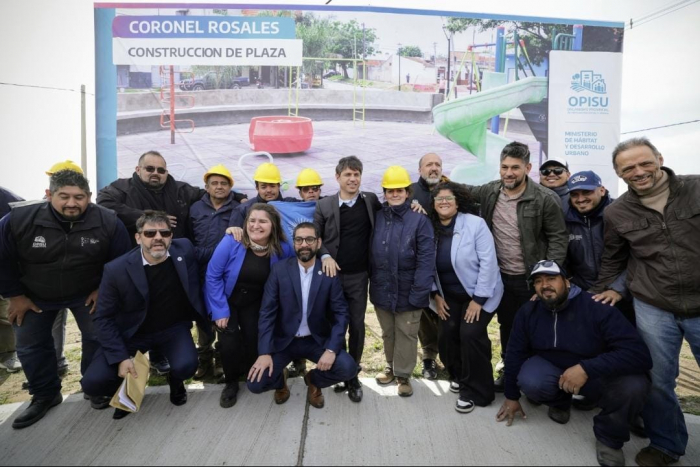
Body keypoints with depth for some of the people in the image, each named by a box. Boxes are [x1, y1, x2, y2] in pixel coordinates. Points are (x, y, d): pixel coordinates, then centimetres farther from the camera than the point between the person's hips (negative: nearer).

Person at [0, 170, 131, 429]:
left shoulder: (108, 222, -25)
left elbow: (121, 262, -9)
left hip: (87, 293, -1)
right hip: (34, 295, 1)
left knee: (98, 338, 0)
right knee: (30, 346, 8)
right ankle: (45, 395, 28)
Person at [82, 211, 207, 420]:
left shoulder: (185, 249, -15)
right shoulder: (117, 270, -20)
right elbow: (104, 318, -11)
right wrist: (121, 358, -18)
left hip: (174, 328, 1)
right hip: (132, 332, 0)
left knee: (185, 367, -27)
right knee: (93, 383, -16)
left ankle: (175, 381, 13)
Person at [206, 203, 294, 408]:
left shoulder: (282, 250, -17)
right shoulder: (231, 242, -24)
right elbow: (213, 276, -17)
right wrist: (220, 310, -17)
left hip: (254, 304, 2)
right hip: (226, 301, -1)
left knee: (254, 343, -7)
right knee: (230, 343, -15)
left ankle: (250, 375, 30)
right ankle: (231, 383, 16)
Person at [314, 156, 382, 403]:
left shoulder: (370, 200, 4)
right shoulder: (324, 205, 1)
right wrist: (325, 256, -14)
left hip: (358, 276, 0)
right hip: (333, 274, 0)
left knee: (357, 325, 7)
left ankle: (353, 375, 22)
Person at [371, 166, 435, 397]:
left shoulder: (419, 219, -10)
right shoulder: (377, 217, 2)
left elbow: (426, 258, -14)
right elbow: (371, 253, 5)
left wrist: (419, 291, -18)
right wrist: (371, 282, 2)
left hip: (407, 290, -4)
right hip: (381, 289, 4)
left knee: (406, 334, 10)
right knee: (387, 333, 19)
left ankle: (403, 374, 27)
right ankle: (391, 367, 39)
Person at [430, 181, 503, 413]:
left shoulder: (475, 224, -17)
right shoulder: (431, 228, -3)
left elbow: (488, 262, -19)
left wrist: (478, 299, -19)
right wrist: (436, 295, -1)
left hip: (479, 294, -4)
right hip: (449, 296, 5)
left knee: (470, 335, -15)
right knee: (447, 336, -3)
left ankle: (475, 391, 6)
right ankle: (459, 375, 28)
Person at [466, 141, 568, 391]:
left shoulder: (545, 199, -15)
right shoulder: (490, 191, -2)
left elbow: (558, 238, -11)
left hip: (531, 278, -4)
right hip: (501, 276, 4)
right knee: (507, 327, 19)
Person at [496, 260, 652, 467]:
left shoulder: (596, 307, -25)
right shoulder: (528, 312, -13)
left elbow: (639, 354, -31)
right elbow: (515, 354, -1)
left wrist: (586, 369, -40)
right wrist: (511, 396, 5)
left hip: (597, 374, -2)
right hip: (551, 368, 2)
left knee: (634, 385, -32)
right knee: (529, 382, -30)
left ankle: (609, 438, 0)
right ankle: (560, 401, 10)